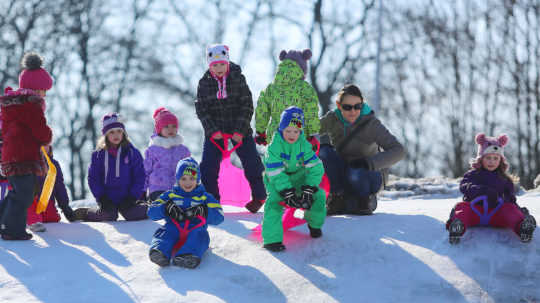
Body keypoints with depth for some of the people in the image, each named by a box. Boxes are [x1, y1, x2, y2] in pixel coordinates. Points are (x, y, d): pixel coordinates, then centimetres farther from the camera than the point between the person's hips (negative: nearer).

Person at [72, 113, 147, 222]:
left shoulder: (132, 152, 3)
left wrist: (132, 197, -7)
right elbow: (93, 178, 5)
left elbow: (139, 177, 4)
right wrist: (101, 197, -7)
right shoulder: (98, 155, 4)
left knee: (134, 215, -26)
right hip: (108, 199, 0)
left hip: (126, 199, 0)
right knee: (107, 216, -27)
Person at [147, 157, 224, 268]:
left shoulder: (205, 197, 18)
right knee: (164, 232, -30)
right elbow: (152, 212, 9)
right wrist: (167, 208, -11)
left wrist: (202, 211, -14)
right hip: (173, 229, 1)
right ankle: (160, 251, -61)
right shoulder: (170, 195, 21)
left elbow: (218, 217, 4)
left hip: (195, 229, -1)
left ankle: (189, 254, -65)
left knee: (199, 234, -34)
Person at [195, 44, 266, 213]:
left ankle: (259, 196, 19)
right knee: (208, 166, -7)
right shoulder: (204, 83, -3)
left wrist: (240, 130, -14)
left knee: (251, 162, 0)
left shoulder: (238, 78, -7)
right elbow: (201, 110, -3)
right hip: (214, 130, 1)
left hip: (239, 129, -1)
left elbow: (247, 106, -7)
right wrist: (212, 131, -15)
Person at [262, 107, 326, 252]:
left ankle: (314, 223, 18)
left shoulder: (304, 145, -15)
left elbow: (315, 167, -17)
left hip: (297, 176, 3)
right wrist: (288, 194, -33)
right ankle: (272, 239, -25)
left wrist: (308, 190, -28)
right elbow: (276, 173, -26)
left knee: (318, 195, -13)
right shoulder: (274, 146, -24)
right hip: (276, 180, -3)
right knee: (273, 201, -29)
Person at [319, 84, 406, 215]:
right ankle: (337, 199, -13)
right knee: (325, 152, -24)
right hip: (342, 172, 3)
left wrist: (369, 163, -37)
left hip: (370, 173, -3)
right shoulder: (331, 119, -11)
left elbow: (398, 151, -24)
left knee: (356, 176, -38)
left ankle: (367, 200, -4)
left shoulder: (371, 123, -20)